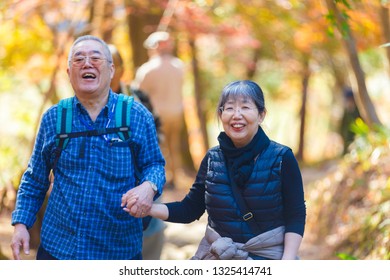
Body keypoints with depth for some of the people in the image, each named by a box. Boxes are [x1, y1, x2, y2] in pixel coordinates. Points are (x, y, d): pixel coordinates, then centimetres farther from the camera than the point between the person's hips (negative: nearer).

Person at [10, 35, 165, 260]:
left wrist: (149, 187, -19)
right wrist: (21, 224, 0)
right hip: (57, 247, 1)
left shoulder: (138, 117, -1)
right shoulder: (53, 118, 4)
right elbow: (34, 179, 10)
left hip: (120, 248, -1)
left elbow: (154, 164, 4)